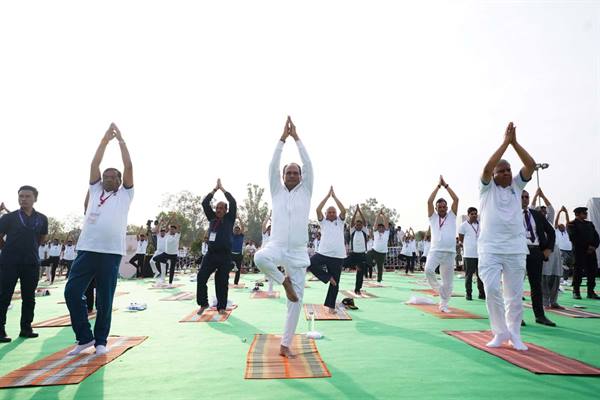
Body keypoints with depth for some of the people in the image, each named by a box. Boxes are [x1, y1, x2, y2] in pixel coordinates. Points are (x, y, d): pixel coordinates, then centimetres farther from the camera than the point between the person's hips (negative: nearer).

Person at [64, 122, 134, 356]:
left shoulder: (125, 194, 11)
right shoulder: (95, 190, 19)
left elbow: (128, 166, 3)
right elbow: (94, 164, 12)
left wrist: (121, 140, 8)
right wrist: (105, 139, 12)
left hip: (111, 252, -3)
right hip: (86, 249, 3)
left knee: (104, 299, 3)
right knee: (72, 292, -3)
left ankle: (101, 341, 18)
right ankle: (85, 337, 14)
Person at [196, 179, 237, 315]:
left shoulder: (229, 218, 4)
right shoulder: (212, 218, 12)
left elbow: (233, 203, -7)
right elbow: (205, 203, 5)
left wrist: (222, 189, 1)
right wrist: (215, 189, 4)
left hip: (225, 255, -2)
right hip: (211, 254, 2)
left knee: (222, 282, 3)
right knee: (201, 278, -5)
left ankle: (221, 307, 16)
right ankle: (203, 303, 13)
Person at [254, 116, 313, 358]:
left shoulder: (305, 191, 9)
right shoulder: (277, 191, 10)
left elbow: (309, 165, -3)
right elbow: (273, 166, -2)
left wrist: (296, 137, -5)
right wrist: (283, 138, -6)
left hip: (298, 252, 1)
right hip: (277, 247, 0)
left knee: (296, 300, 1)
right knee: (260, 258, -37)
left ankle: (285, 345, 17)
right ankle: (284, 281, -6)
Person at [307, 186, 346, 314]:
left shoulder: (340, 221, 10)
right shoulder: (323, 222, 9)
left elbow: (343, 210, -6)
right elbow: (318, 209, -5)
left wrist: (334, 196, -2)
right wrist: (328, 195, -3)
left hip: (338, 257, 0)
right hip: (323, 253, 0)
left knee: (335, 283, 5)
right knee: (310, 264, -26)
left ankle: (331, 306, 20)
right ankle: (328, 277, -5)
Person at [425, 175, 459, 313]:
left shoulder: (452, 216, 12)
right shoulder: (433, 217, 11)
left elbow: (456, 199, 1)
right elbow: (429, 201, -3)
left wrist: (446, 185, 3)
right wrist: (438, 185, 0)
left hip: (449, 253, 1)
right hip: (435, 251, -1)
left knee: (448, 282, 4)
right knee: (428, 270, -26)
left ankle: (443, 304, 20)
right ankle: (437, 287, 2)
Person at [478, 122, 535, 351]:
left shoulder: (517, 185, 12)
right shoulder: (487, 187, 4)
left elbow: (531, 165, -1)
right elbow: (487, 167, -15)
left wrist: (514, 142, -5)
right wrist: (505, 141, -10)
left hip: (515, 249, 3)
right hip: (490, 248, -3)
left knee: (515, 295, 7)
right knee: (492, 289, -13)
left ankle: (514, 335, 22)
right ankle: (500, 332, 5)